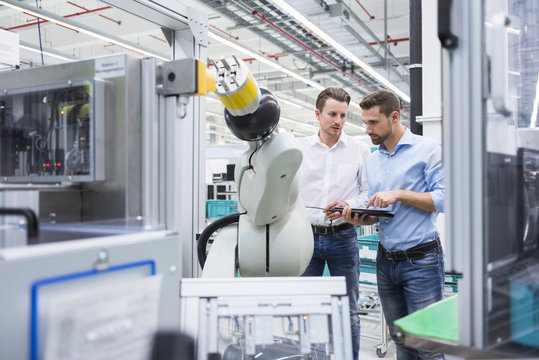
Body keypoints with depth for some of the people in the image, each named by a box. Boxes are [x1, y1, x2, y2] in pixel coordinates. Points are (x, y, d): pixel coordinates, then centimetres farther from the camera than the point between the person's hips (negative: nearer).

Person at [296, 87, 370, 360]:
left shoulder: (360, 149, 4)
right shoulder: (298, 148, 4)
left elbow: (370, 192, 6)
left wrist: (349, 205, -13)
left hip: (343, 237, 0)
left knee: (348, 312, 9)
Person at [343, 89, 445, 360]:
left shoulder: (428, 150, -7)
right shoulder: (372, 160, 12)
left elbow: (442, 200, -14)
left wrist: (400, 194, -18)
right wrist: (360, 218, -4)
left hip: (421, 261, -6)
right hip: (386, 261, 6)